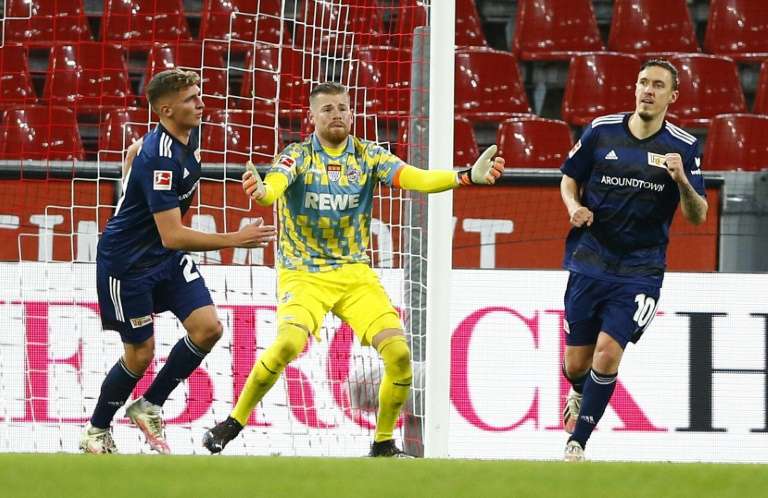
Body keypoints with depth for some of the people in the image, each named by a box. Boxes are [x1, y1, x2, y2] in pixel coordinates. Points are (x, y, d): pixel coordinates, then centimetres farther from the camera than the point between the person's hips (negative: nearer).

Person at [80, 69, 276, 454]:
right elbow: (172, 236, -35)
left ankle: (148, 407, 10)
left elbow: (135, 150, 21)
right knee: (140, 353, 0)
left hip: (168, 259, 8)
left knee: (208, 328, -6)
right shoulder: (161, 159, -31)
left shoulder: (187, 139, -2)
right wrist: (235, 240, -38)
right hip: (126, 263, -8)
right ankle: (96, 432, 23)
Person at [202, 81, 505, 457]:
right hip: (303, 273, -3)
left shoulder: (368, 156, 1)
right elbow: (274, 185, -27)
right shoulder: (298, 155, -6)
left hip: (355, 272, 3)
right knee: (289, 341, -30)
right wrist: (262, 192, -53)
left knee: (398, 352, -13)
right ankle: (232, 424, -13)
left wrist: (467, 176, -29)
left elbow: (414, 178, -12)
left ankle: (383, 443, 7)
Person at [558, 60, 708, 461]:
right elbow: (569, 177, 14)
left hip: (639, 272, -2)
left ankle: (577, 443, -3)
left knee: (607, 353, -16)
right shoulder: (601, 131, 1)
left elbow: (698, 217, -3)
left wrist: (683, 182, -23)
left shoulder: (684, 147, -3)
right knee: (576, 364, 7)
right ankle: (579, 394, 44)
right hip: (589, 261, 2)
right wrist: (575, 207, -7)